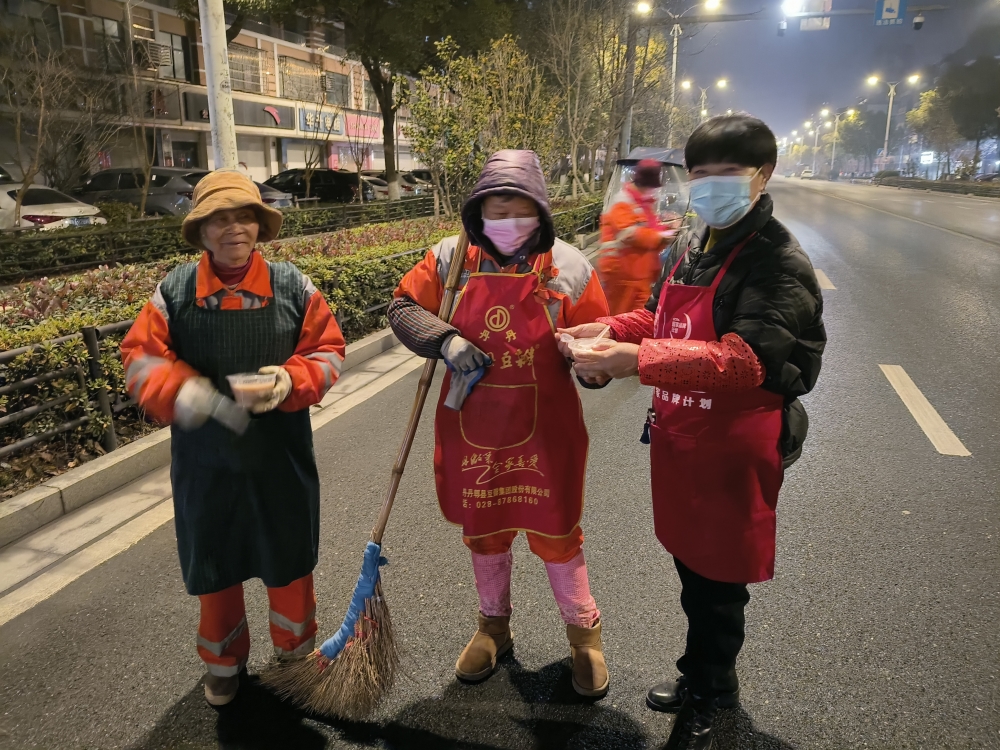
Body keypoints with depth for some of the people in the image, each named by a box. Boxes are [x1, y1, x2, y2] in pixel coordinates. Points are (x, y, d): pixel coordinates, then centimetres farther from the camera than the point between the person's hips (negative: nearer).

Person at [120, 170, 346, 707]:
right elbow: (141, 359, -6)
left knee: (289, 561, 16)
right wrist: (180, 390, -25)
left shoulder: (292, 286, -6)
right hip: (205, 461, 1)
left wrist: (292, 381, -23)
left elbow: (327, 350, -3)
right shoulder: (174, 292, -6)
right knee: (214, 566, 18)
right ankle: (224, 662, 43)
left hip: (281, 457, 0)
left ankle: (295, 652, 42)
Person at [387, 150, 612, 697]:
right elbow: (403, 307, 1)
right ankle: (493, 626, 44)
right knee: (482, 532, 19)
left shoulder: (568, 267, -8)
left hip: (544, 432, -2)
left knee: (555, 535, 10)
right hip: (471, 430, 3)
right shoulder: (450, 258, -4)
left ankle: (584, 632, 37)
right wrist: (446, 340, -17)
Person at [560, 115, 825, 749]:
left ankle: (708, 694, 34)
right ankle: (704, 676, 43)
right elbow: (661, 320, 17)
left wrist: (638, 359, -39)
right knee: (691, 564, 21)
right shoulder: (694, 254, 10)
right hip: (680, 443, 8)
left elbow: (745, 358, -30)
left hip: (733, 454, -7)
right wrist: (609, 331, -3)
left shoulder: (779, 263, -18)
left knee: (717, 579, 9)